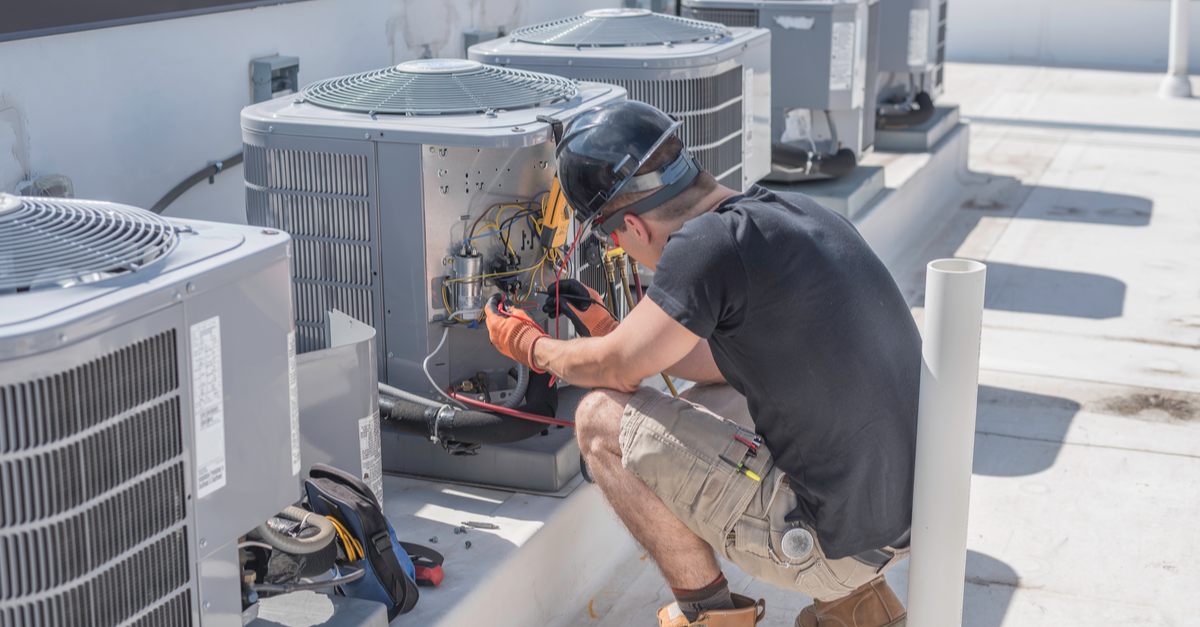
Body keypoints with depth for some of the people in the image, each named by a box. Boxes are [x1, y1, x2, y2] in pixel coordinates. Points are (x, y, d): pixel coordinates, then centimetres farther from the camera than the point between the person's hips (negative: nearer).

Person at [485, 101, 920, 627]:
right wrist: (608, 328, 28)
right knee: (704, 406, 29)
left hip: (838, 540, -9)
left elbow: (616, 369, -5)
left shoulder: (708, 243, -18)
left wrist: (530, 346, 14)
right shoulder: (789, 210, 8)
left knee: (601, 419, -4)